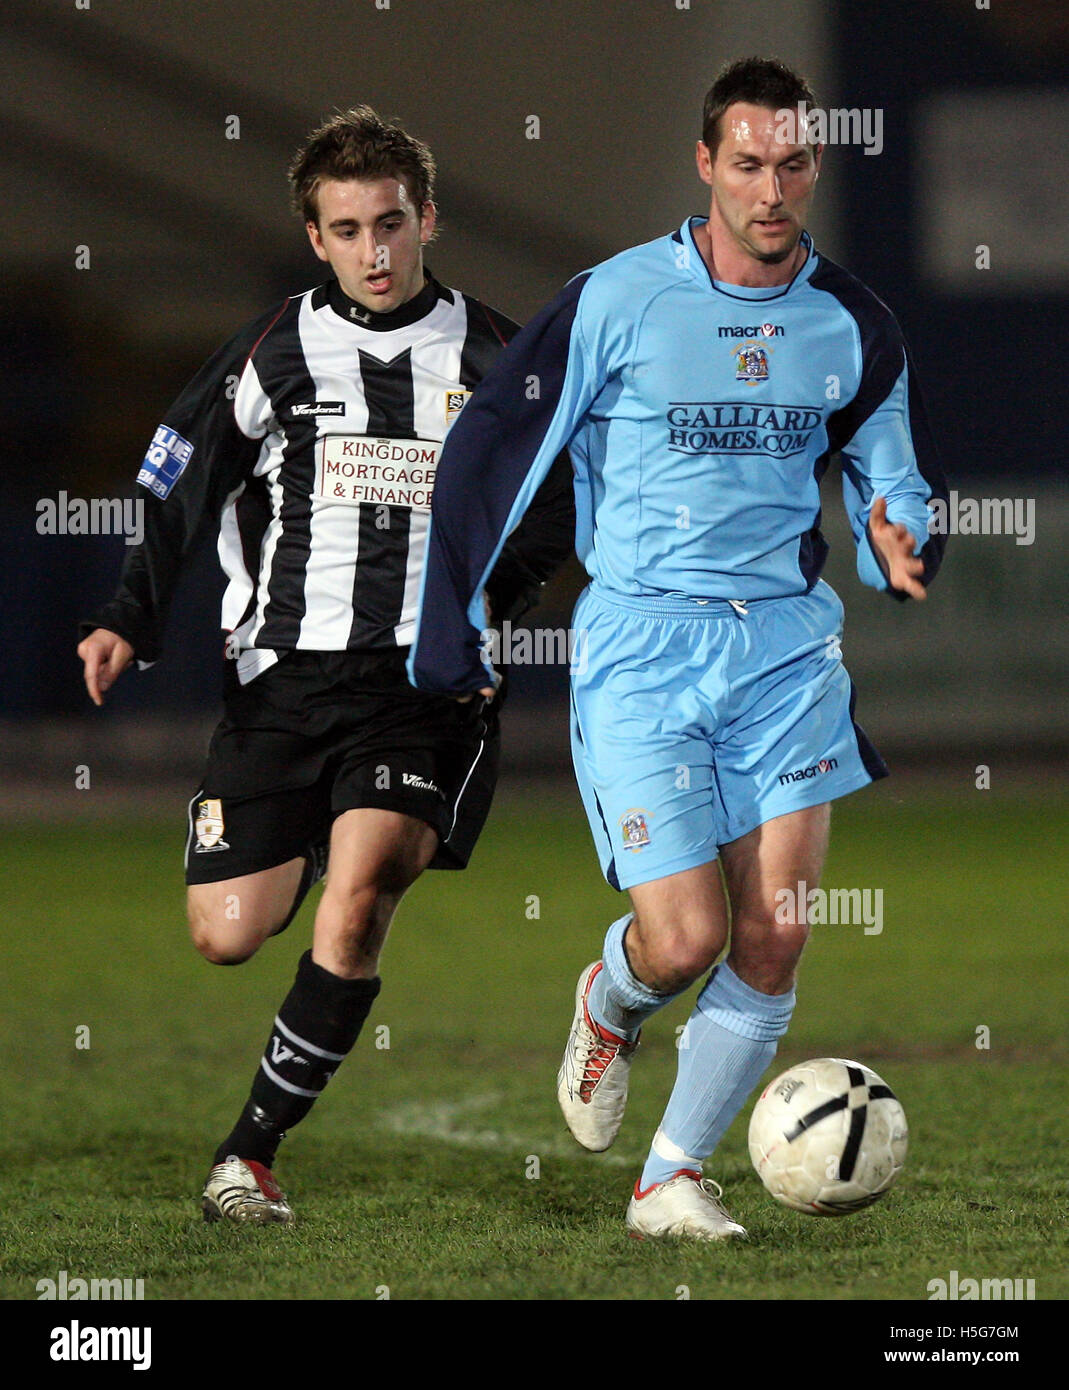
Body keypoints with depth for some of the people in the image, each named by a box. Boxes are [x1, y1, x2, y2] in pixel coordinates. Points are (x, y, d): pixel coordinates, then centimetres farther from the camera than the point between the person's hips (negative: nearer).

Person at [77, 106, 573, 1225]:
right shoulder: (274, 353, 4)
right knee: (226, 937, -3)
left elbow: (551, 505, 16)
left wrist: (477, 605, -1)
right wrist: (129, 622, -6)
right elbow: (174, 492, 8)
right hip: (283, 676, 1)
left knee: (356, 898, -22)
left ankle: (251, 1152, -13)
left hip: (426, 682, -1)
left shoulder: (490, 358, 7)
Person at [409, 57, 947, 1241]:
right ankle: (610, 1006, 24)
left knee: (774, 940, -4)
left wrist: (901, 551, -6)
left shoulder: (852, 327, 5)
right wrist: (449, 641, -3)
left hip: (787, 647, 4)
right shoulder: (616, 301, -6)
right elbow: (484, 451, -2)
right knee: (685, 936, -13)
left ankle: (673, 1179, 10)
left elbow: (896, 483, 18)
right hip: (640, 652, -4)